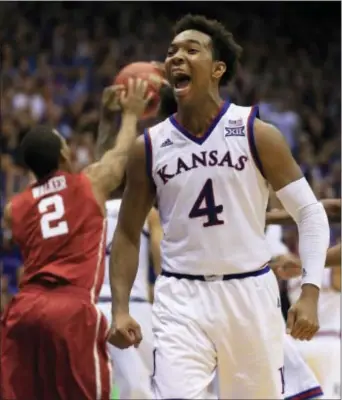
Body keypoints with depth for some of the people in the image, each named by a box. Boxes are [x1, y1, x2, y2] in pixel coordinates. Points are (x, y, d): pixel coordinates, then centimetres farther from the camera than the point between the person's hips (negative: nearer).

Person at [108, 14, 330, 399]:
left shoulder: (256, 133, -3)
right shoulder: (149, 147, 3)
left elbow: (310, 212, -2)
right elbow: (127, 233, 11)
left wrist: (310, 291, -13)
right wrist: (120, 309, -1)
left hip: (250, 293, 0)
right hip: (181, 298, 0)